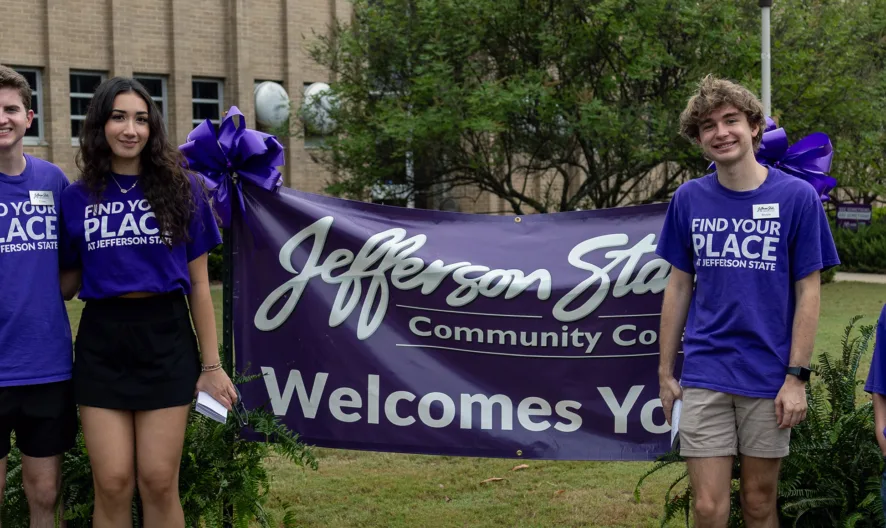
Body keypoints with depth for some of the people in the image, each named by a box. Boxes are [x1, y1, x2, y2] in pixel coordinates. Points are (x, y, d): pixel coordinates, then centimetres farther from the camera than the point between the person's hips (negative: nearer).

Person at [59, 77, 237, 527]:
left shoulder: (181, 189, 2)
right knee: (112, 483, -1)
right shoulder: (77, 198, 6)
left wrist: (211, 366, 1)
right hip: (101, 340, 1)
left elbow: (198, 283, 3)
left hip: (166, 337, -1)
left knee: (158, 481, 0)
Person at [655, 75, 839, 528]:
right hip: (705, 375, 1)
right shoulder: (689, 199, 2)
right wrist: (665, 371, 8)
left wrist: (796, 377, -7)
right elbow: (679, 287, 8)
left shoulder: (797, 196, -5)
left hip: (770, 377, -1)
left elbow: (808, 291, -3)